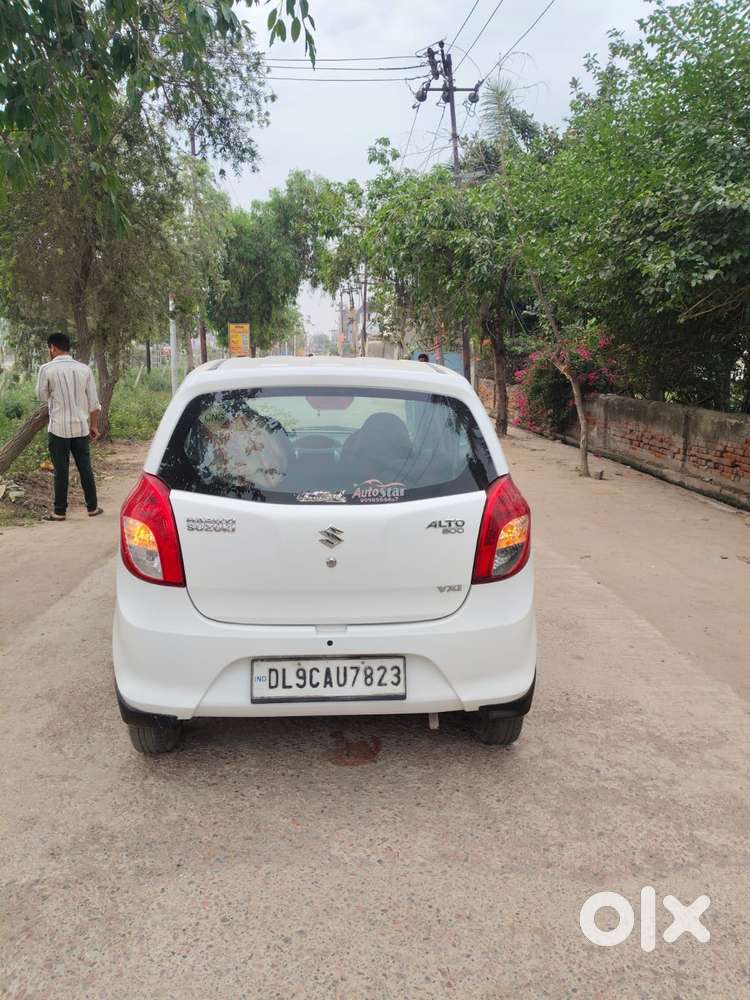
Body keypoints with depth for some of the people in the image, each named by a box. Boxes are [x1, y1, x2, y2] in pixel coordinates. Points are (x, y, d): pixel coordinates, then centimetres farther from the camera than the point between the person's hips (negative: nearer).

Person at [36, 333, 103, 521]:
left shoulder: (47, 369, -8)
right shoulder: (83, 369, 2)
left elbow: (42, 396, 3)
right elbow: (93, 401, 4)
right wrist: (94, 425, 11)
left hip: (58, 427, -3)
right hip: (81, 426, 3)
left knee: (61, 470, 3)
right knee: (85, 468, 10)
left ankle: (59, 511, 9)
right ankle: (92, 507, 16)